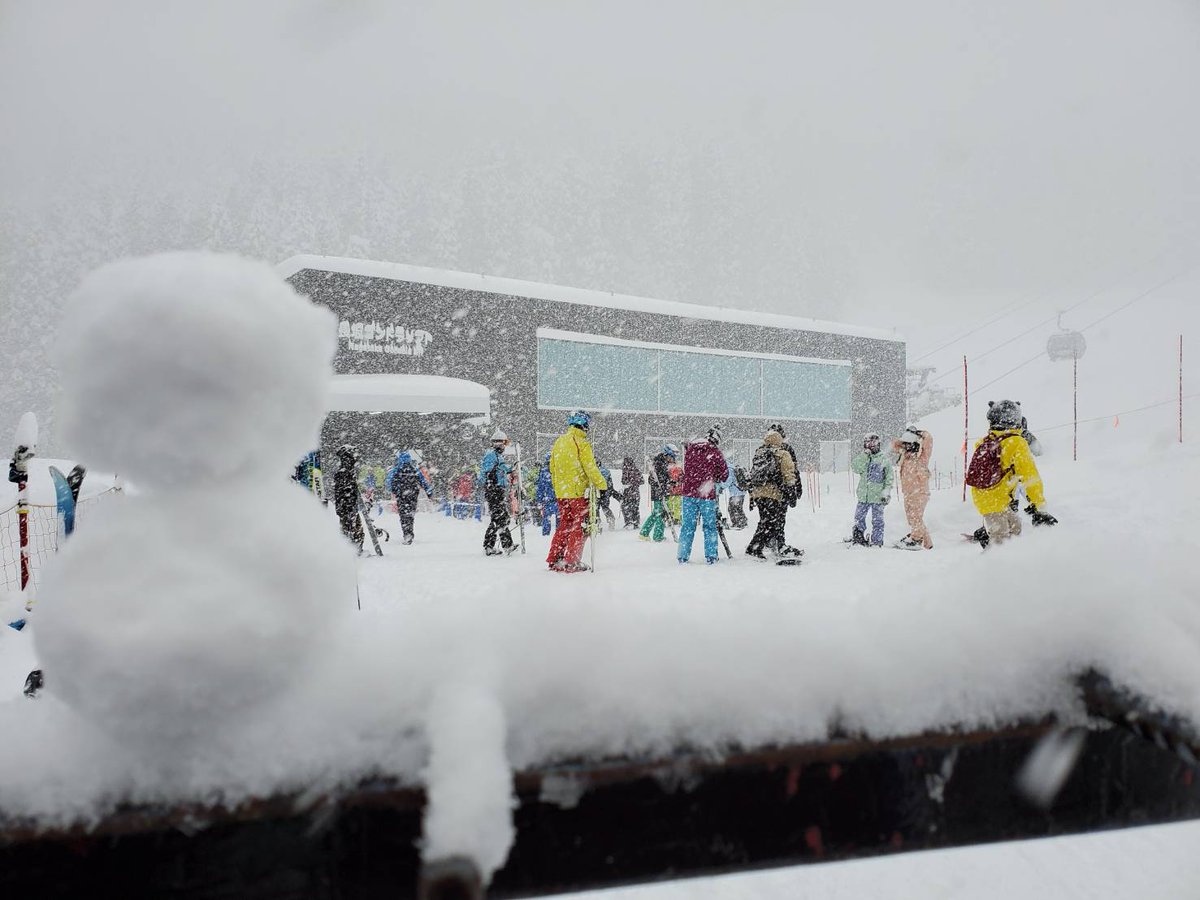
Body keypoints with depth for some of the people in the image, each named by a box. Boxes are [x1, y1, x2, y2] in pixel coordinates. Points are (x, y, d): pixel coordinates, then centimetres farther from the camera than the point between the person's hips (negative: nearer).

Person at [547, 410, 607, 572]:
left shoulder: (558, 442, 12)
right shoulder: (581, 443, -12)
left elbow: (552, 469, 18)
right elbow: (590, 468, -15)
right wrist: (601, 484, -5)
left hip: (561, 492, 7)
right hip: (578, 491, -7)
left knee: (564, 525, 16)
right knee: (580, 526, 1)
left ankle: (553, 560, 16)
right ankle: (571, 562, -1)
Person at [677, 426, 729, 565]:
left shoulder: (689, 449, 6)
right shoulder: (715, 453, -6)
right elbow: (724, 473, 2)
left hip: (688, 492, 3)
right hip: (707, 495, -3)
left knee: (687, 525, 9)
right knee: (709, 526, 8)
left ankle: (683, 556, 11)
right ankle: (711, 556, 8)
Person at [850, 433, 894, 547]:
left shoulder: (885, 458, -1)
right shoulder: (863, 457, 6)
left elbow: (890, 476, 1)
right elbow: (855, 469, -9)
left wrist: (887, 490, -7)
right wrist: (865, 456, -13)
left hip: (878, 495, -3)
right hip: (864, 495, 3)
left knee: (877, 519, 2)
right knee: (859, 517, 11)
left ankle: (877, 541, 10)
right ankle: (858, 536, 26)